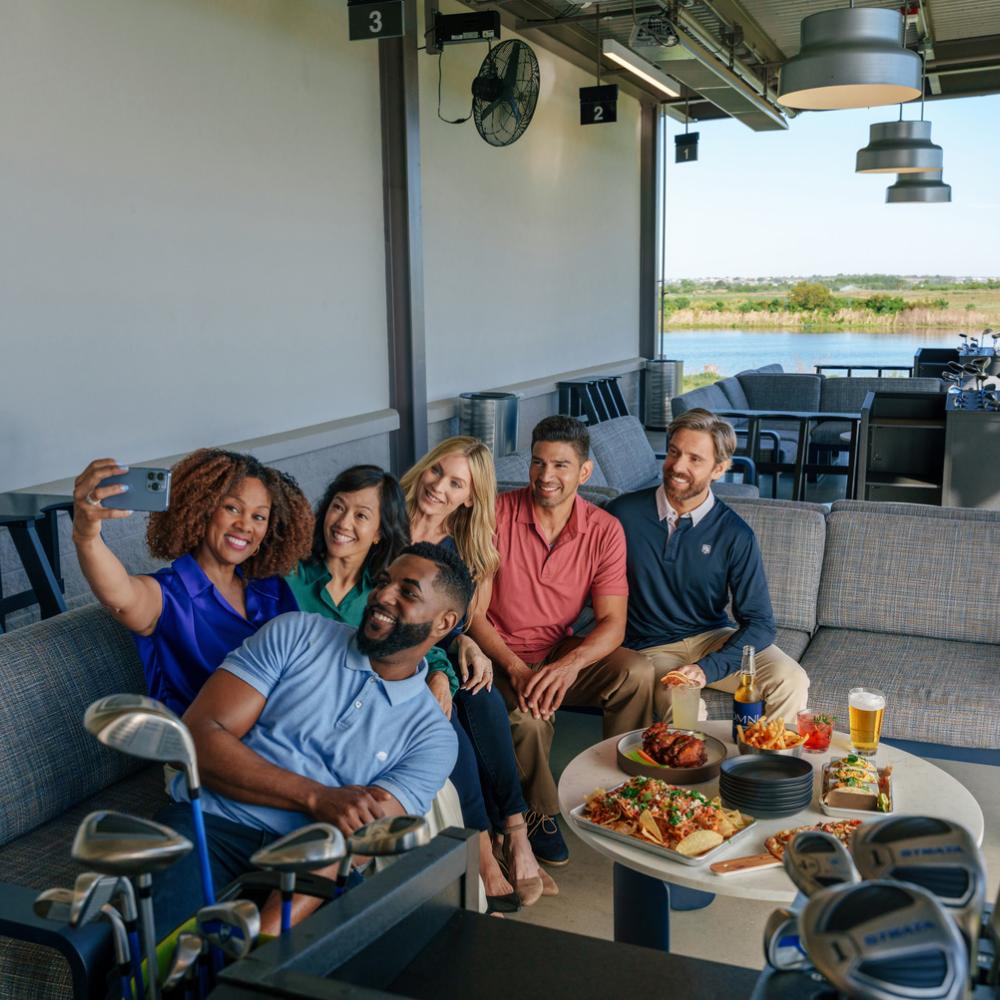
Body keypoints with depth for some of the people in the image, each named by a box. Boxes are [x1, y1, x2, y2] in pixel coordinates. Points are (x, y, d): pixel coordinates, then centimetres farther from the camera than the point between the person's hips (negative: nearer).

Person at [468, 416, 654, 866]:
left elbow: (612, 624, -12)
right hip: (499, 655, -3)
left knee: (637, 672, -23)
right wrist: (515, 669, -29)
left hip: (561, 654, 3)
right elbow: (473, 615, -14)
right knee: (529, 716, -33)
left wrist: (570, 664, -32)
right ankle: (539, 814, -1)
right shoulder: (497, 515, -14)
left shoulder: (604, 530, -6)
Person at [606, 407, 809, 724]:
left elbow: (759, 623, -7)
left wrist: (708, 668, -22)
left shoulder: (735, 535, -6)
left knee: (792, 681, -21)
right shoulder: (624, 513, -7)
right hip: (652, 647, -2)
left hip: (714, 639, 2)